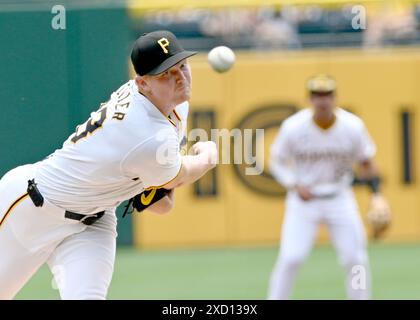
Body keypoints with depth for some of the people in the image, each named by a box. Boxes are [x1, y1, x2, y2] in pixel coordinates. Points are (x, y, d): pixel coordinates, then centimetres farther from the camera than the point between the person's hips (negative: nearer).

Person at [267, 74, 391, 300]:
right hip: (303, 199, -2)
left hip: (339, 198, 2)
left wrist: (376, 194, -9)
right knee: (290, 259, -13)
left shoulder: (353, 127, -10)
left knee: (356, 259, -2)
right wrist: (295, 185, -16)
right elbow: (276, 161, -2)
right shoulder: (293, 127, -14)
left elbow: (365, 162, 3)